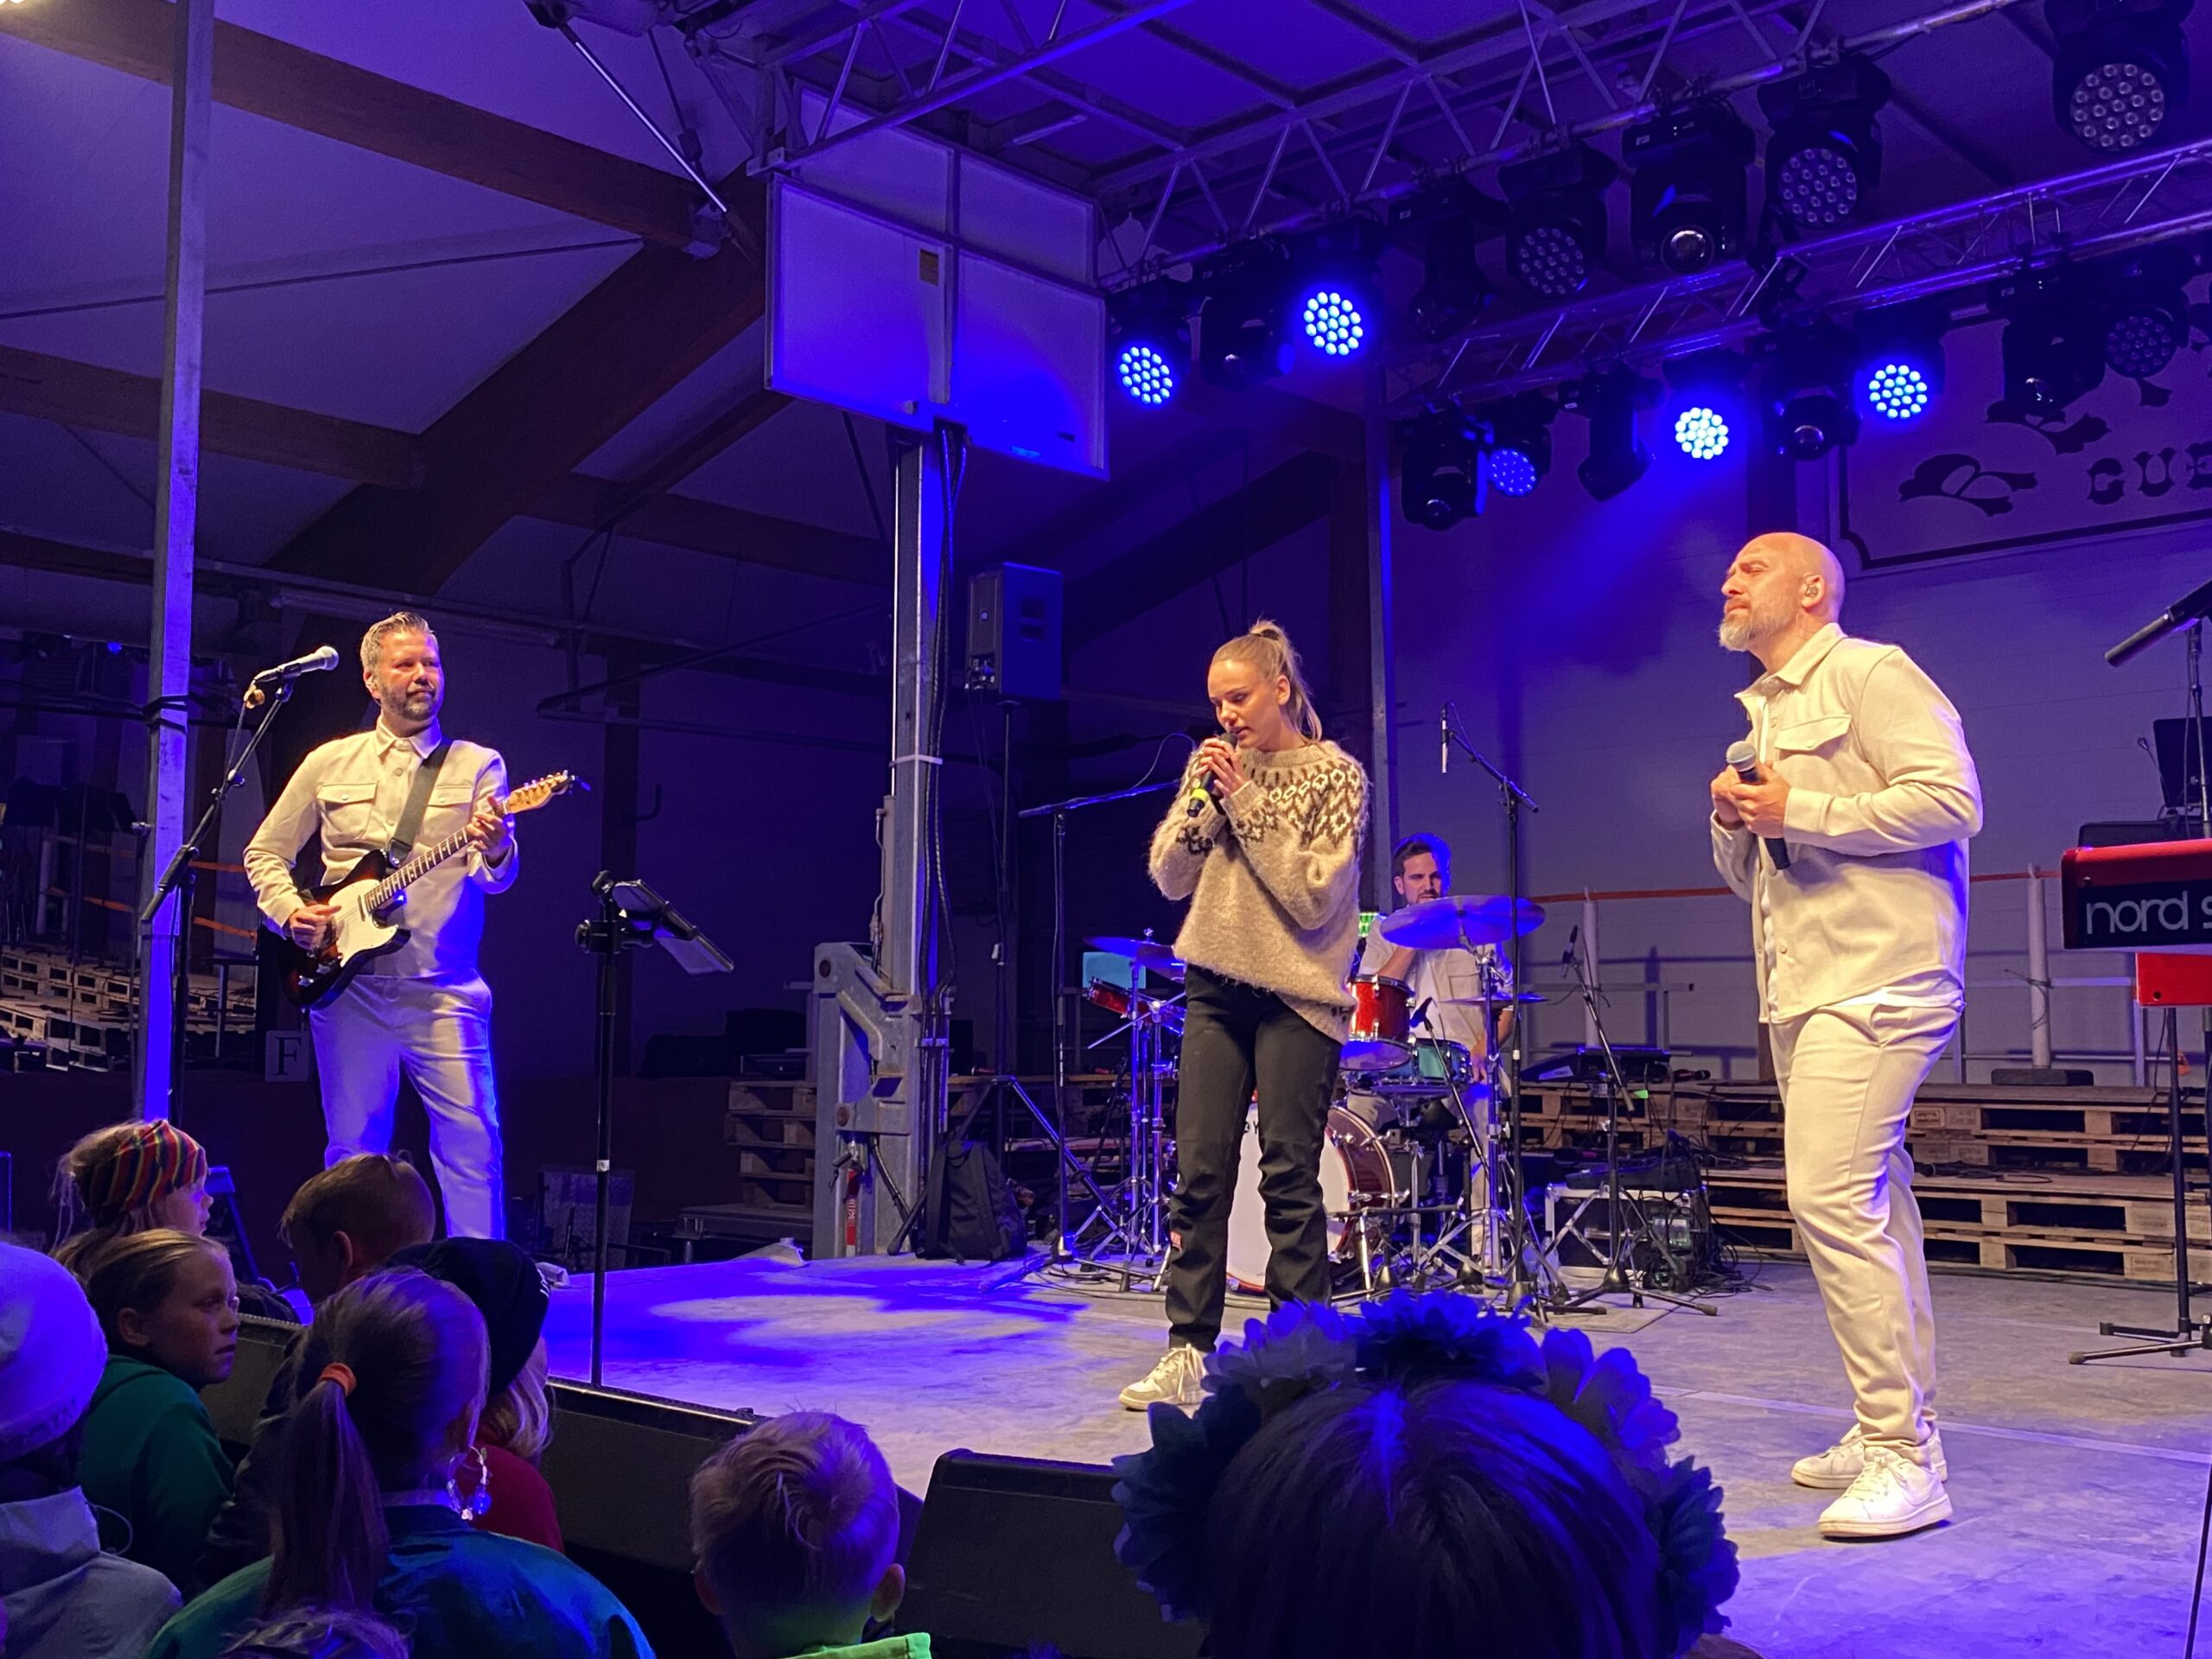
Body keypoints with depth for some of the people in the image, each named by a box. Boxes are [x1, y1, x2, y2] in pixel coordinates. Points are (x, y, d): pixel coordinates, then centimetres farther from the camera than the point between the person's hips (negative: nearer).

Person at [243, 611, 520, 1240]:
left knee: (471, 1135, -11)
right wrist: (289, 911, -2)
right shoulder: (330, 762, 11)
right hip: (347, 983, 2)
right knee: (353, 1149, 8)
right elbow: (264, 852, 17)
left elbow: (494, 878, -9)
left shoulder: (476, 765, 4)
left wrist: (496, 851, -33)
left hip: (443, 989, -2)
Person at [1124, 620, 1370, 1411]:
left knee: (1289, 1178, -3)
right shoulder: (1215, 766, 10)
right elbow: (1169, 878, 7)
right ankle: (1187, 1353, 7)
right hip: (1217, 988, 5)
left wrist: (1247, 802, -14)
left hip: (1297, 995, -4)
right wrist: (1203, 799, -8)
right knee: (1199, 1173, 2)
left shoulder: (1334, 774, -4)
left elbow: (1313, 896, -13)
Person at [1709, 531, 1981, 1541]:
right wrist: (1734, 823, 4)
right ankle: (1895, 1429, 18)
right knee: (1870, 1208, 11)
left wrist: (1804, 810, -16)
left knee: (1832, 1200, -18)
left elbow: (1952, 801, -16)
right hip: (1802, 992, 9)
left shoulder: (1870, 675, -4)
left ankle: (1901, 1453, -12)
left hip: (1877, 977, -9)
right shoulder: (1760, 712, 22)